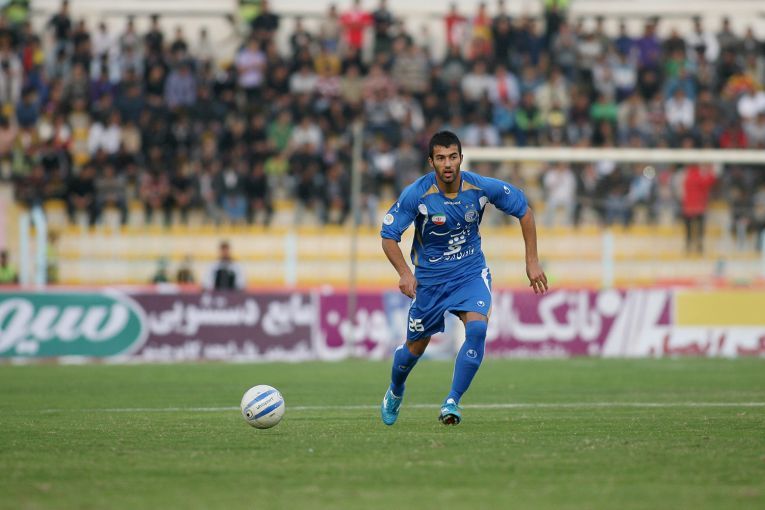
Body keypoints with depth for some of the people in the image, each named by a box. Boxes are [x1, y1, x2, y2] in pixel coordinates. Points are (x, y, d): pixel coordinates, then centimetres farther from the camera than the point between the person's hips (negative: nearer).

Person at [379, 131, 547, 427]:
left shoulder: (482, 187, -16)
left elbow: (523, 210, -1)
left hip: (471, 272, 0)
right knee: (416, 346, 10)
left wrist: (532, 261, -2)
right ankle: (395, 391, 44)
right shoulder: (416, 194, -21)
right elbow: (388, 235, -15)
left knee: (477, 328, -26)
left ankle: (453, 402, -16)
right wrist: (404, 272, -31)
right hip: (429, 277, 0)